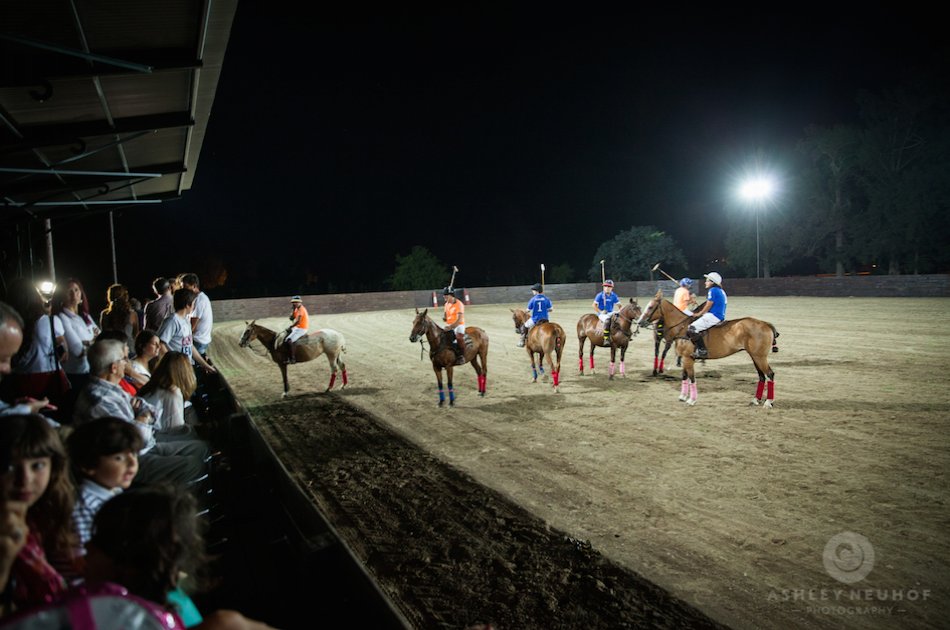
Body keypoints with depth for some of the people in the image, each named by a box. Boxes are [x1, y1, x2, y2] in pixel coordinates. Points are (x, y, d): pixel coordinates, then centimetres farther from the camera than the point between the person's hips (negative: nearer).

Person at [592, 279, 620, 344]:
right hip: (602, 314, -5)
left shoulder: (614, 296, 8)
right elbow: (594, 305, -3)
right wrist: (600, 311, -13)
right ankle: (606, 339, -37)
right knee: (607, 320, -35)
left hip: (610, 313, 5)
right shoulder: (600, 295, -2)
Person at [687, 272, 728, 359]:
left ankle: (702, 351, -26)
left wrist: (699, 314, 3)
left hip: (713, 316, -11)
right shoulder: (721, 291, 20)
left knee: (692, 329, -20)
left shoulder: (713, 290, -8)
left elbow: (708, 306, -10)